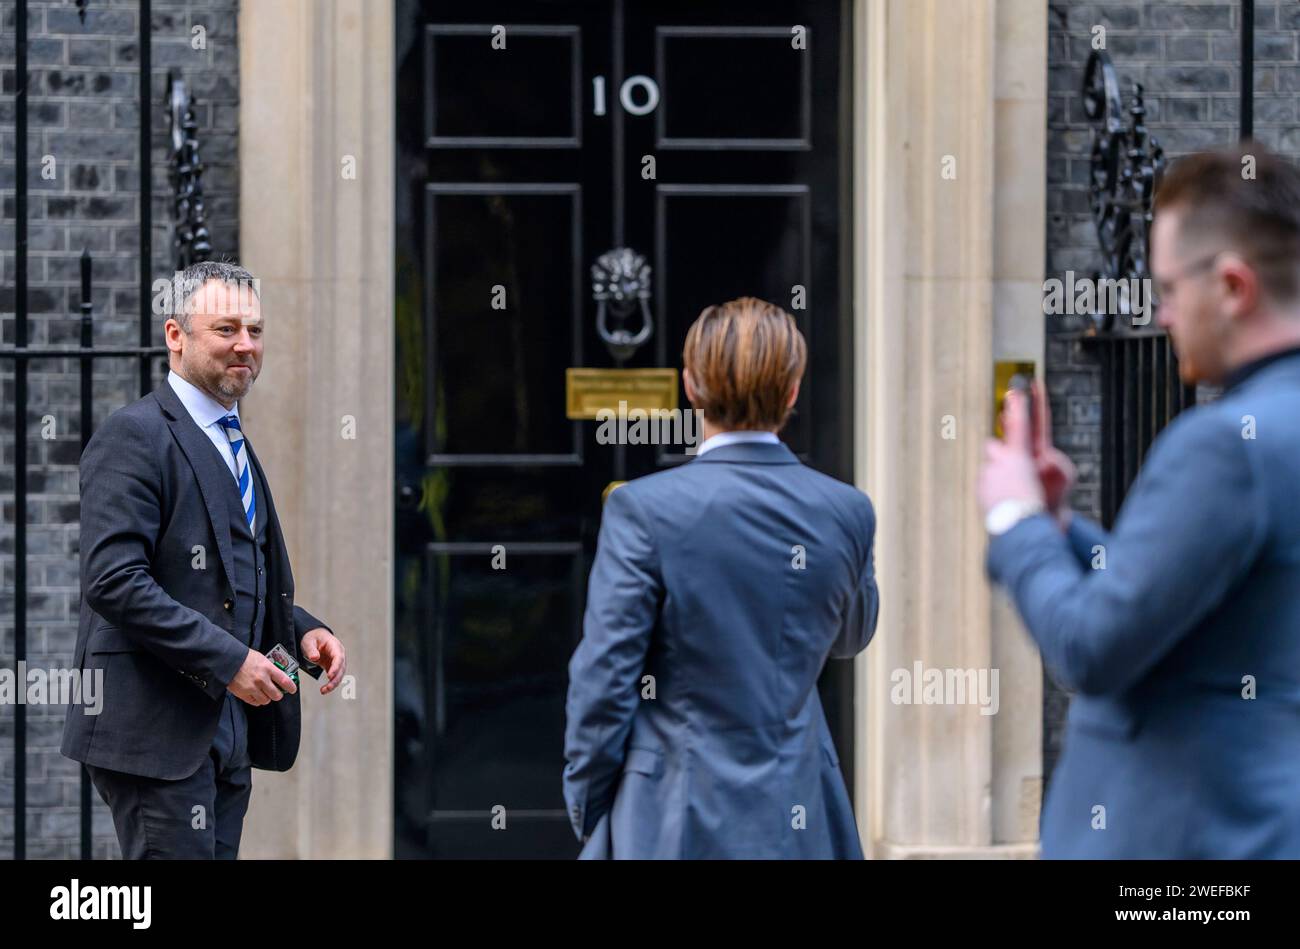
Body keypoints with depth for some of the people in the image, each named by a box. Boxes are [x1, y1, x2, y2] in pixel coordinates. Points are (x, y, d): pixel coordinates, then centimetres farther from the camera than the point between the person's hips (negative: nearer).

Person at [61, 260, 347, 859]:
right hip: (155, 731, -9)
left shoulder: (233, 443, 20)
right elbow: (114, 581, -20)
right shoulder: (135, 437, -10)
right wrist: (227, 658, -22)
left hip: (226, 732, 9)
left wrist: (302, 632, 8)